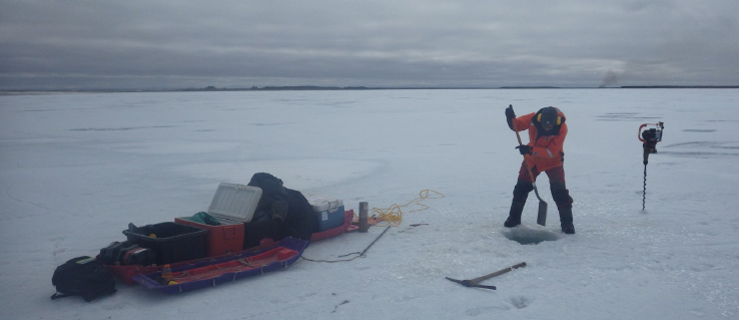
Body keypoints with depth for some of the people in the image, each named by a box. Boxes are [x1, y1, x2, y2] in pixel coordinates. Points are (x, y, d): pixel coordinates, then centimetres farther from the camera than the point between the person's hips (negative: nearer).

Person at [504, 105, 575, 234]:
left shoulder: (561, 128, -28)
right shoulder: (534, 118, -22)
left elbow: (552, 152, -30)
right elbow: (516, 125, -10)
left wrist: (530, 150, -39)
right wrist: (511, 118, -33)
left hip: (553, 161, -3)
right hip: (532, 159, 3)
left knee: (559, 191, -13)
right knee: (521, 187, 5)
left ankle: (567, 222, 4)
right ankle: (514, 218, 23)